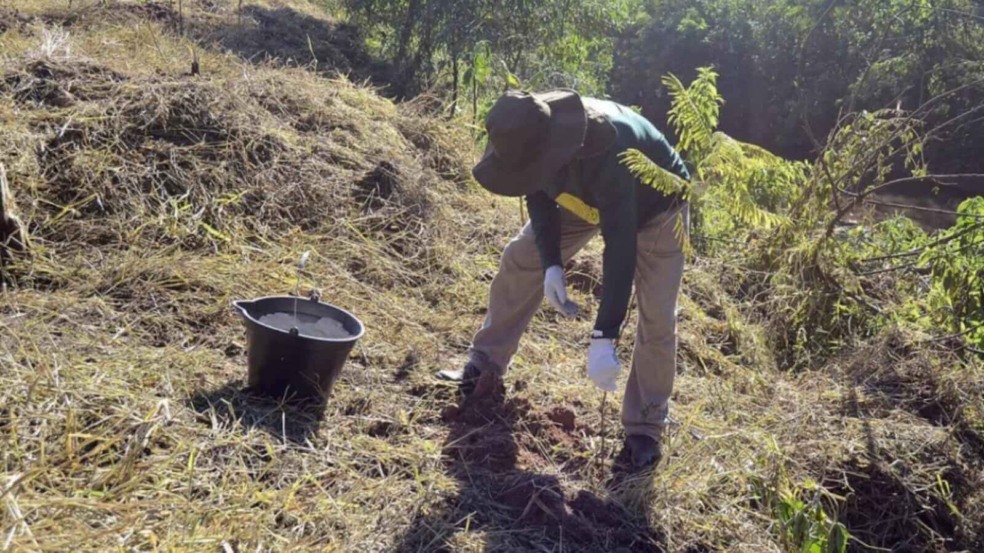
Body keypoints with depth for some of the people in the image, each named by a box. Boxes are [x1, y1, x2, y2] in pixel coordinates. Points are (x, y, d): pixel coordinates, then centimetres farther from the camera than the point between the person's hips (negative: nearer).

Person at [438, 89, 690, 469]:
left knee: (656, 315, -13)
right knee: (520, 260, 2)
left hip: (654, 206, -5)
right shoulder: (533, 131, -27)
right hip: (585, 198, 6)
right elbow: (539, 195, -9)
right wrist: (551, 264, -22)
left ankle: (644, 427, 4)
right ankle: (486, 362, 17)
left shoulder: (608, 152, -46)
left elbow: (621, 245, -46)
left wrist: (603, 338, -48)